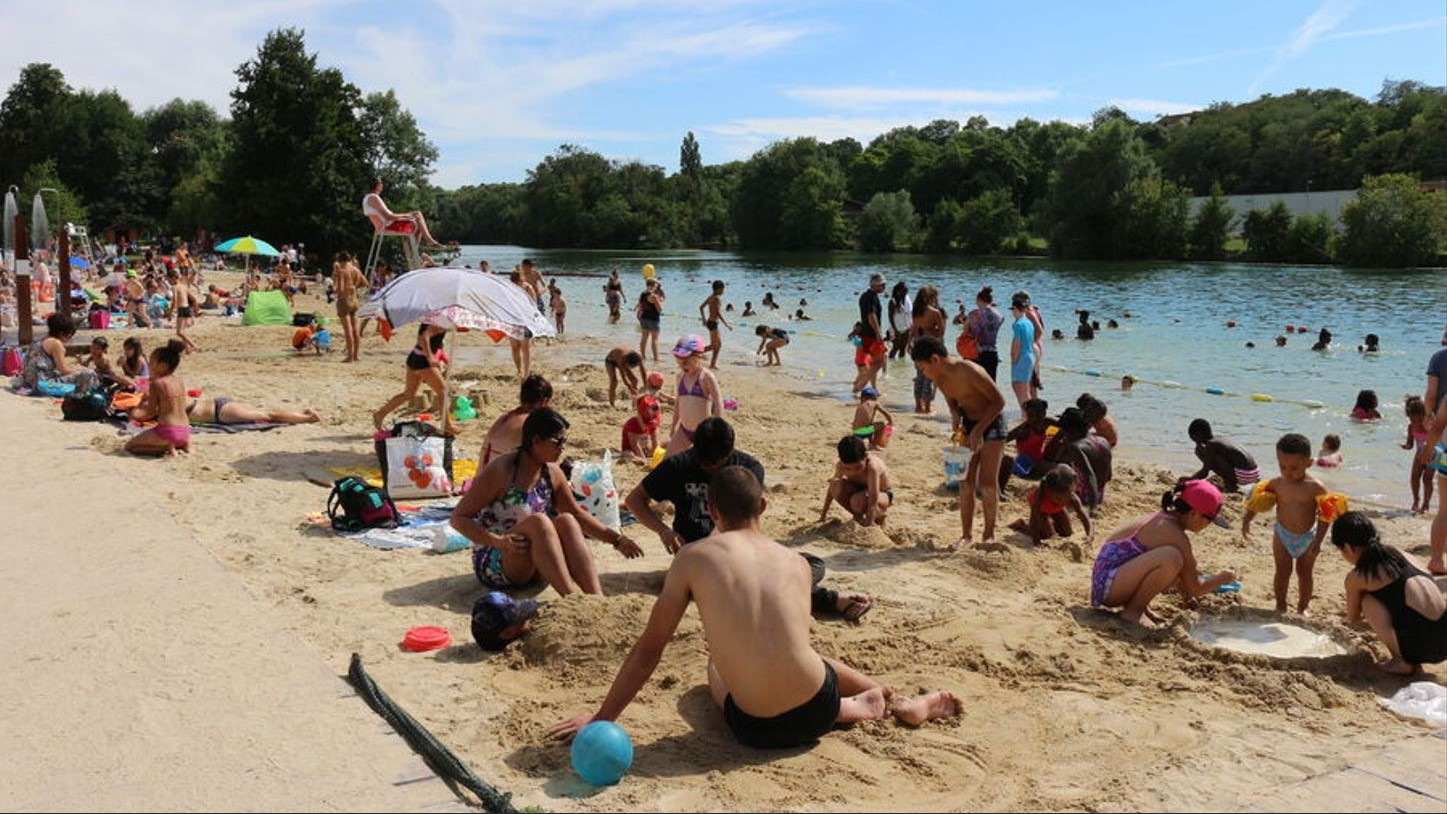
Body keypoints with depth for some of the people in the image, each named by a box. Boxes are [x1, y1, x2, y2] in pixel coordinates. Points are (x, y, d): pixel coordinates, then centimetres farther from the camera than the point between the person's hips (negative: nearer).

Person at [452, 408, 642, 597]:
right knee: (538, 522, -32)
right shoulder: (500, 470, -17)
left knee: (567, 520, -21)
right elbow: (458, 518, -15)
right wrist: (497, 541, -30)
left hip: (532, 567, 6)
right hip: (493, 565, -6)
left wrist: (616, 540, 7)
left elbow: (577, 514, 16)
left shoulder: (552, 473, 2)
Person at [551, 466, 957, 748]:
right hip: (817, 710, 4)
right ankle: (902, 704, 31)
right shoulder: (796, 562, 5)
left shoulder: (693, 558, -4)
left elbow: (648, 649, 0)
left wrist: (602, 716, 11)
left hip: (758, 730, -4)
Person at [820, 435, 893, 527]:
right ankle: (857, 515, 1)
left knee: (858, 501, -38)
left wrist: (869, 523, -46)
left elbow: (873, 501, -42)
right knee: (836, 486, -26)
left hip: (882, 494, -4)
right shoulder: (840, 466, -21)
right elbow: (831, 488, -5)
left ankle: (880, 515, -2)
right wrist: (824, 514, 2)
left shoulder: (872, 467, -38)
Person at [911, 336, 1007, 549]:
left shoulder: (969, 372, -28)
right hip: (969, 424, 7)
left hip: (991, 423, -7)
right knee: (966, 482, 3)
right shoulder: (939, 380, -5)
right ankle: (966, 534, 11)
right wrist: (956, 417, -9)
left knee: (987, 483, -6)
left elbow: (999, 401, -22)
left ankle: (989, 533, 10)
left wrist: (979, 430, -24)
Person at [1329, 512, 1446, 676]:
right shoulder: (1399, 553, 16)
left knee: (1367, 601, 10)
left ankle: (1402, 662, 6)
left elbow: (1352, 620, 19)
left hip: (1418, 643, -7)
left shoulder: (1356, 577, 1)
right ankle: (1413, 663, 15)